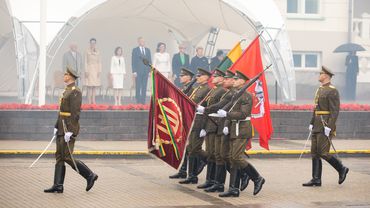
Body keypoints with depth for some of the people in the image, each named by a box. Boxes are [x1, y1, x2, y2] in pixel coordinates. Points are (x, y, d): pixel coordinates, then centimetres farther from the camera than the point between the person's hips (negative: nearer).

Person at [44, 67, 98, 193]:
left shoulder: (75, 92, -15)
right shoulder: (67, 91, 16)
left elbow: (75, 113, -21)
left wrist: (69, 131, -24)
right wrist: (56, 127, 17)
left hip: (70, 129, -10)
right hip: (62, 128, 10)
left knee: (67, 157, -9)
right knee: (59, 156, 6)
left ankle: (90, 176, 2)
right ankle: (58, 186, 5)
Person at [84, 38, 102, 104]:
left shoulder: (97, 52, 9)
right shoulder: (87, 51, -1)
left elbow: (99, 62, 10)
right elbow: (85, 61, -2)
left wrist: (99, 71, 2)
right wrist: (86, 71, -10)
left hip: (96, 69, 4)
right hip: (89, 68, -4)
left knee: (95, 86, 3)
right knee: (90, 86, -8)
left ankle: (93, 100, 7)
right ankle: (89, 101, -7)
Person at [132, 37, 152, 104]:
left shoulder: (147, 50, 13)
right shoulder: (135, 50, 1)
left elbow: (149, 61, 14)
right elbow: (133, 61, -2)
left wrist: (150, 70, 4)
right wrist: (134, 71, -9)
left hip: (146, 71, 3)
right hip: (138, 72, -3)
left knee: (144, 87, 3)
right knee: (138, 87, -3)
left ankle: (143, 101, 5)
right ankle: (138, 101, 0)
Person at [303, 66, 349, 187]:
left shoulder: (332, 91, -11)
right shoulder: (320, 90, 17)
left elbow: (335, 111, -16)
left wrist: (329, 127, -22)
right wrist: (311, 123, 17)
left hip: (326, 126, -9)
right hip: (317, 126, 9)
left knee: (323, 153, -10)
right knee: (315, 153, 5)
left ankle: (342, 169, 7)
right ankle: (316, 179, 7)